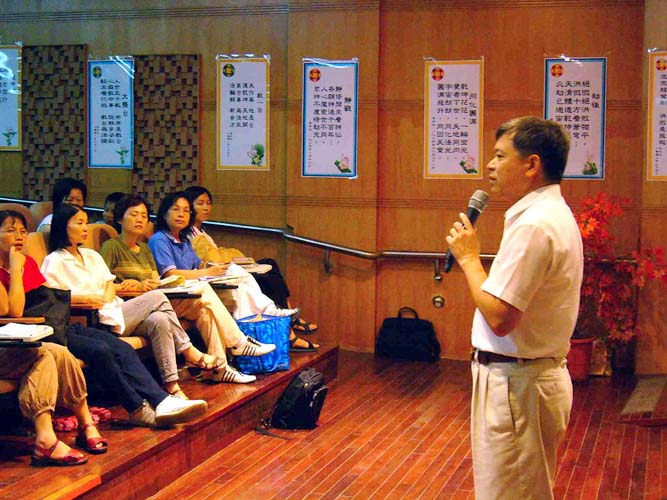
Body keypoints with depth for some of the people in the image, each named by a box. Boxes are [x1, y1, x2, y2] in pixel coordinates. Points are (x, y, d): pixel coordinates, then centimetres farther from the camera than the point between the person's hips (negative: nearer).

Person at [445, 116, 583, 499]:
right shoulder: (555, 214, 13)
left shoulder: (534, 225, -21)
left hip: (516, 384, -11)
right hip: (538, 375, 11)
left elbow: (499, 317, -23)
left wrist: (468, 257, -13)